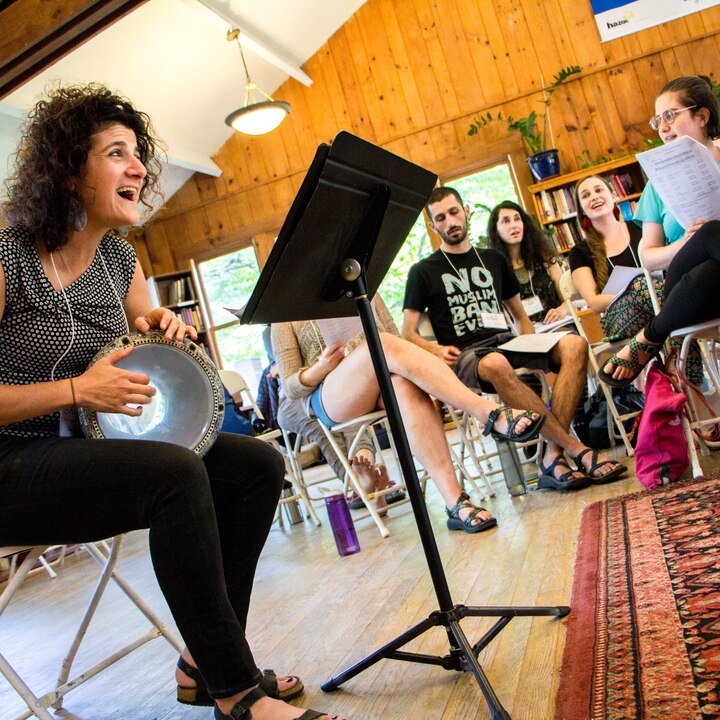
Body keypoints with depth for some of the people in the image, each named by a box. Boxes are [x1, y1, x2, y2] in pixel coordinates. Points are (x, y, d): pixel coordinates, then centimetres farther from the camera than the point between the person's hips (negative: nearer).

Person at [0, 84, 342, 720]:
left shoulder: (120, 259, 8)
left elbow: (146, 373, 17)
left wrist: (160, 333, -6)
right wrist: (77, 390, -23)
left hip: (87, 450, 8)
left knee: (258, 464, -6)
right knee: (175, 472, -33)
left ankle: (203, 664, 3)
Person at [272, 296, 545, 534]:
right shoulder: (287, 319, 15)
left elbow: (398, 342, 20)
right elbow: (291, 388, 8)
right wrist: (322, 366, -13)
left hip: (383, 388, 3)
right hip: (330, 401, -2)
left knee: (407, 385, -35)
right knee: (382, 344, -32)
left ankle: (455, 500, -45)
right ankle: (491, 414, -39)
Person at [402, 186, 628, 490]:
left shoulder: (493, 259, 24)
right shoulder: (423, 271, 12)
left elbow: (519, 313, 28)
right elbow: (408, 333, 7)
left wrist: (532, 348, 9)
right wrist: (436, 349, -14)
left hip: (507, 341, 5)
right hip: (465, 355, -5)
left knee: (573, 345, -24)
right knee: (495, 365, -41)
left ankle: (553, 457, -33)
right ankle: (577, 450, -34)